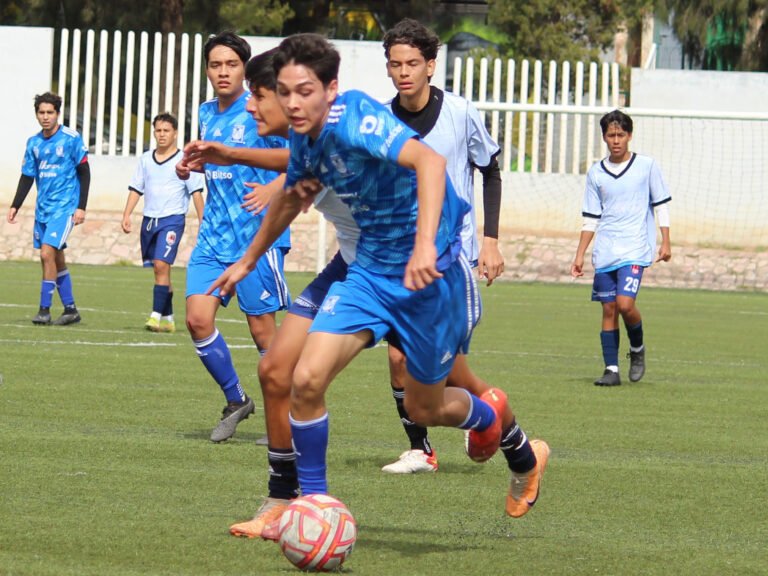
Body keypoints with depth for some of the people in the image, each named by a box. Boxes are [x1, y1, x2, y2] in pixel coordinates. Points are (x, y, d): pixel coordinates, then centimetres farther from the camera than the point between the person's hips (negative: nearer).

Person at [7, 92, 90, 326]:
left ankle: (44, 309, -11)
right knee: (56, 259, 9)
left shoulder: (71, 139, -7)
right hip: (43, 208, 6)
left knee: (47, 253, -16)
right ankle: (70, 309, 18)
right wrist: (15, 206, 7)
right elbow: (27, 177, 15)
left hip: (64, 207, -6)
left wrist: (81, 207, -10)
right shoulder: (33, 143, 9)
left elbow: (84, 173, -5)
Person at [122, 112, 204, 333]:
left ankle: (157, 315, -22)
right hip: (149, 219, 5)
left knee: (161, 265, -19)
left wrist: (203, 223, -6)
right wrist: (127, 215, 4)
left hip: (173, 219, -5)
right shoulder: (145, 159, 12)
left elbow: (196, 193, -2)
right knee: (160, 270, 10)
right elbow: (135, 189, 14)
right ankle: (168, 319, 18)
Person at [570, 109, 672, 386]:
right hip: (605, 253, 3)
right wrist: (579, 257, 8)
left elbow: (662, 206, 6)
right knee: (609, 309, 1)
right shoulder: (596, 173, 8)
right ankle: (611, 369, 6)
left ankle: (637, 348, 10)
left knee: (625, 303, -17)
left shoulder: (647, 166, 1)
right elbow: (591, 219, 12)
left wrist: (665, 243, 0)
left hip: (635, 249, -3)